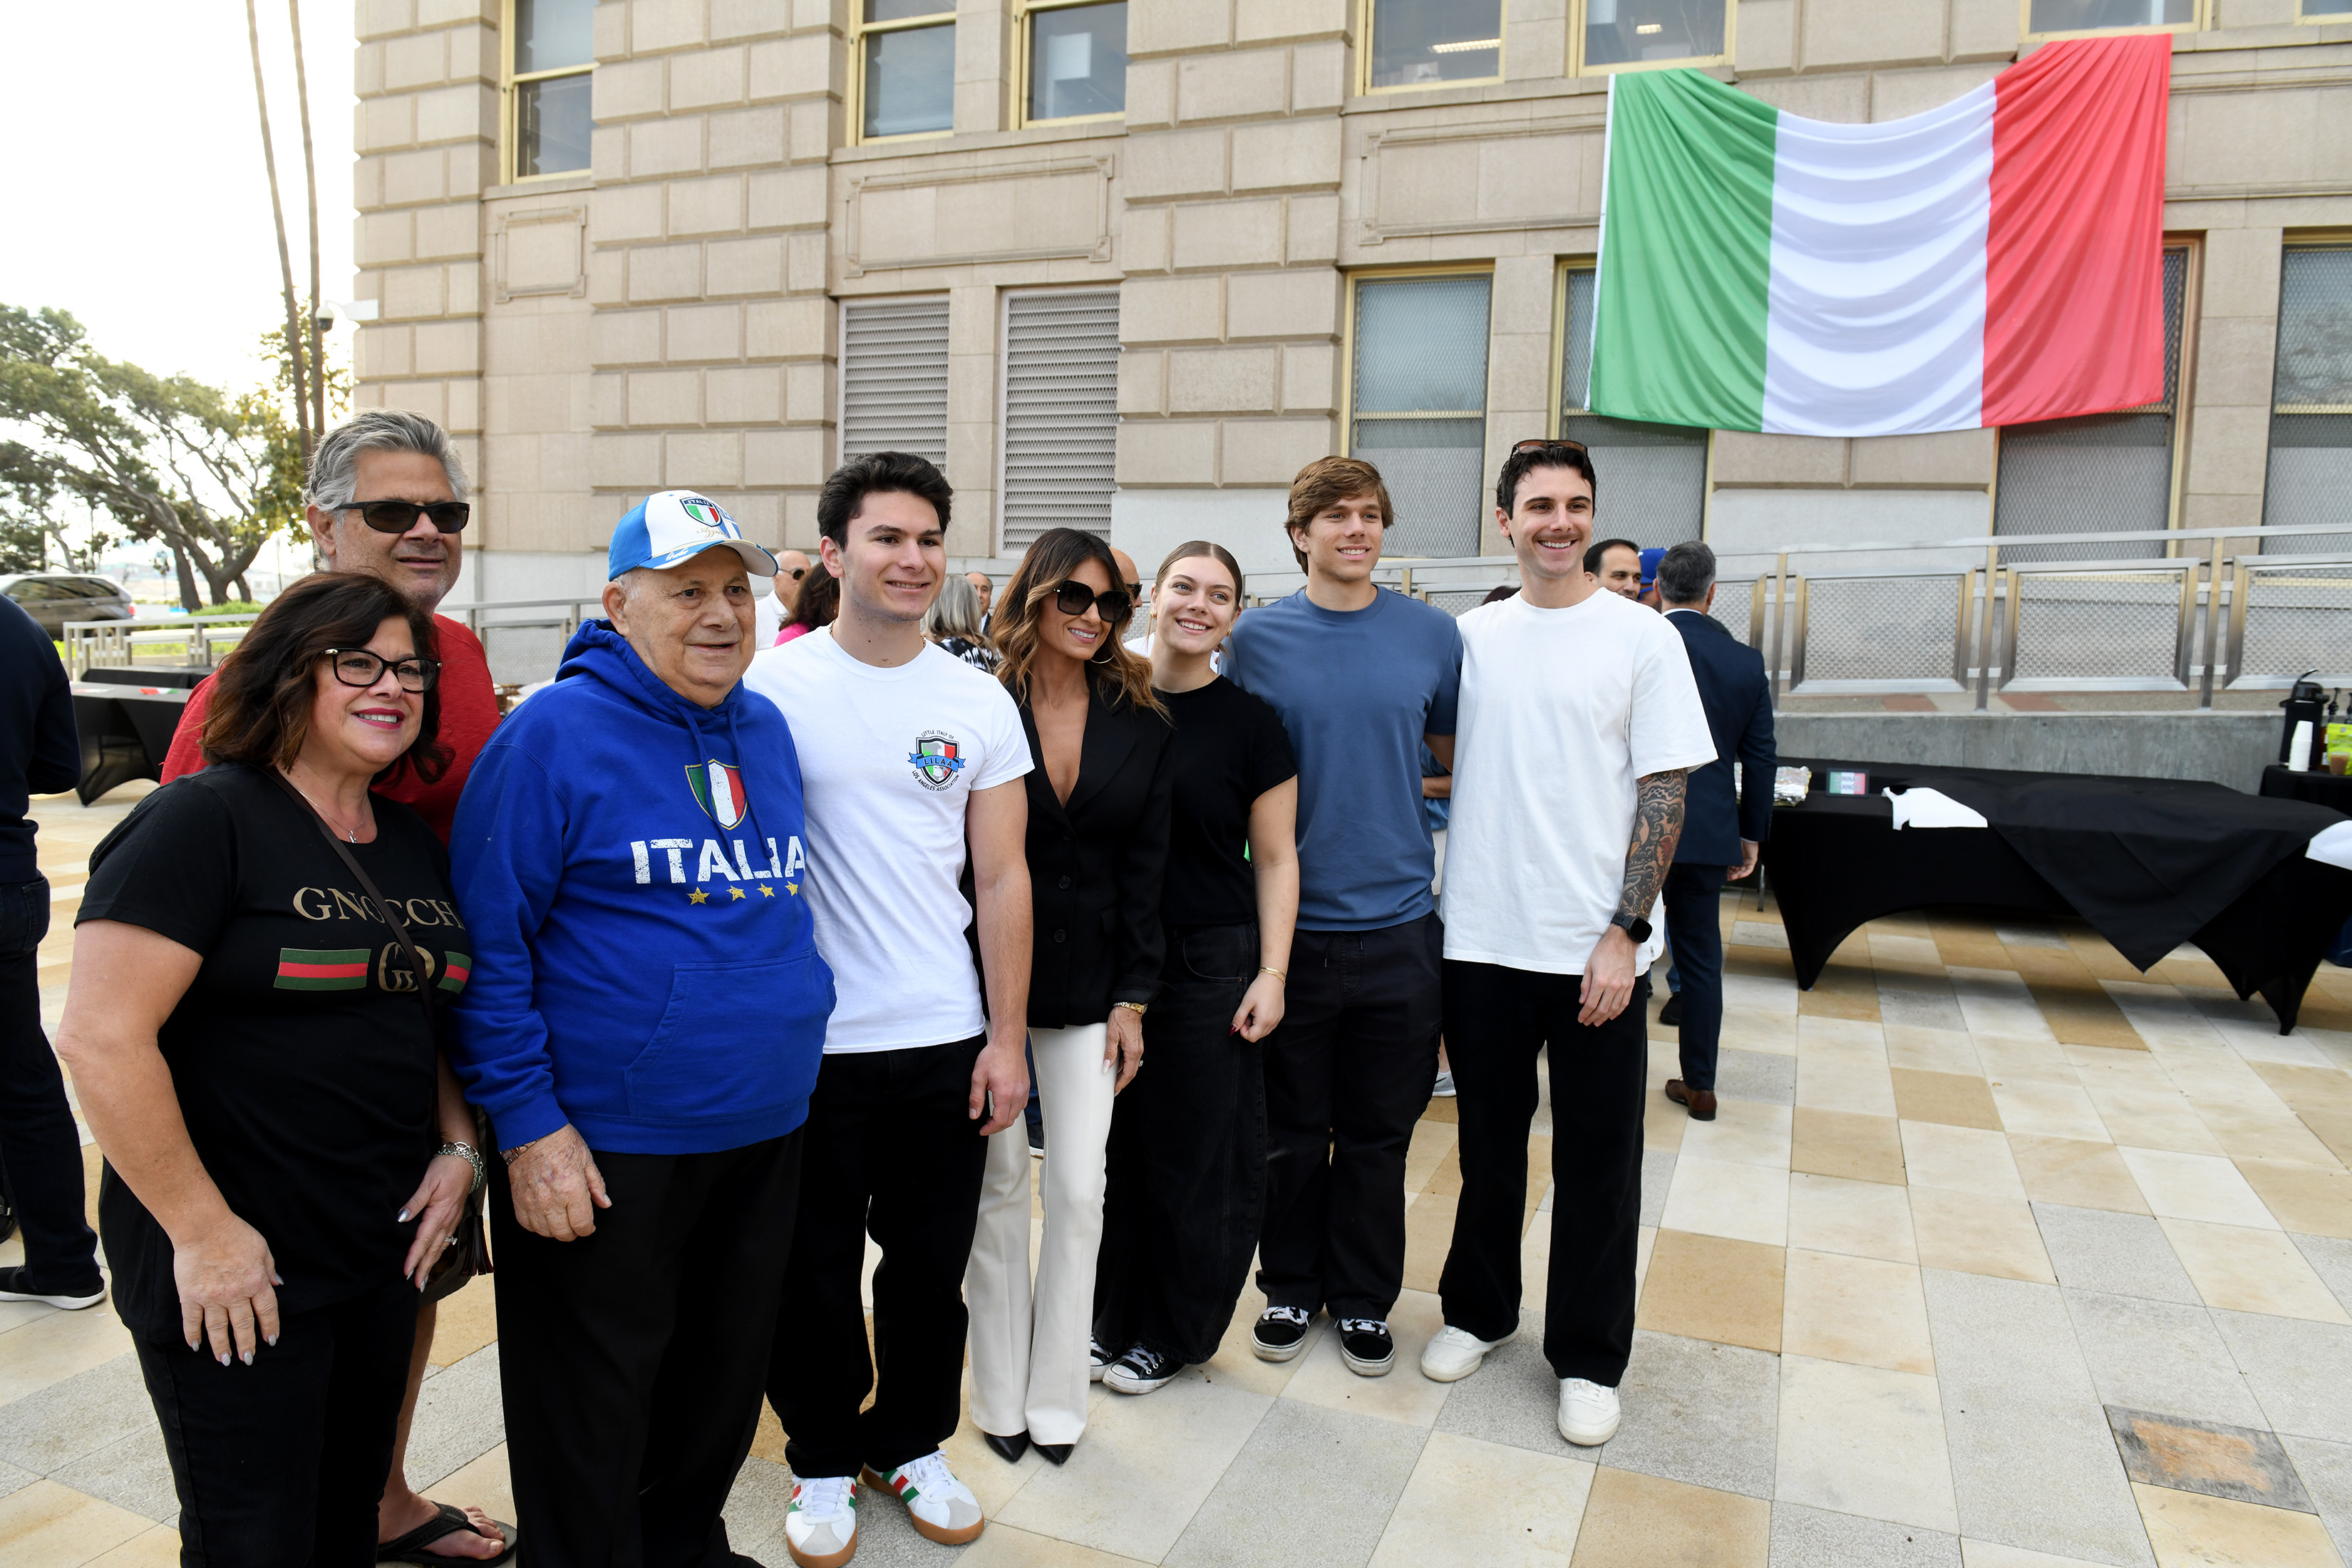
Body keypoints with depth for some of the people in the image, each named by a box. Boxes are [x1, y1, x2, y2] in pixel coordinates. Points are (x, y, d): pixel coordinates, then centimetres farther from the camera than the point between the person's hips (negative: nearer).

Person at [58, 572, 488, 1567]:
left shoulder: (415, 846, 8)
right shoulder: (203, 821, -14)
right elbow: (100, 1039, -20)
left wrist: (457, 1148, 3)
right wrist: (202, 1232, -18)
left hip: (384, 1251, 7)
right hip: (232, 1270, -6)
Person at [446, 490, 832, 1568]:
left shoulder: (767, 731, 7)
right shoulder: (555, 734, -13)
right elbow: (489, 943, -14)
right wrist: (527, 1124, -16)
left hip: (765, 1136, 7)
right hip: (602, 1150, -6)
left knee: (724, 1378, 23)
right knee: (592, 1408, 12)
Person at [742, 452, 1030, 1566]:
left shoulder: (980, 702, 2)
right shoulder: (772, 686, -5)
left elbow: (1002, 878, 4)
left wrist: (1007, 1037, 1)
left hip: (946, 1038, 2)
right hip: (809, 1043, -2)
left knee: (931, 1265, 15)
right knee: (815, 1271, 13)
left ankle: (913, 1444, 38)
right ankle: (822, 1460, 35)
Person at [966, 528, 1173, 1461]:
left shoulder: (1143, 725, 3)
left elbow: (1145, 867, 4)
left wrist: (1133, 997, 0)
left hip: (1090, 985, 2)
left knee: (1079, 1188, 4)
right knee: (999, 1180, 7)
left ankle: (1056, 1397, 21)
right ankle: (1000, 1396, 23)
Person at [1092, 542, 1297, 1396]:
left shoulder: (1249, 722, -3)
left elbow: (1276, 859, -2)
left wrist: (1271, 974, -9)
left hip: (1212, 960, -2)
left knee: (1199, 1156, 6)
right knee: (1118, 1144, 11)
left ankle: (1172, 1335, 25)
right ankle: (1114, 1319, 30)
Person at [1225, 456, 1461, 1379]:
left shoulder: (1432, 635, 1)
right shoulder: (1258, 636, -1)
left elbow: (1460, 753, 12)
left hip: (1398, 922, 1)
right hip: (1292, 922, 0)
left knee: (1378, 1133, 12)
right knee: (1292, 1131, 12)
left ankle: (1363, 1297, 31)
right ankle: (1291, 1287, 32)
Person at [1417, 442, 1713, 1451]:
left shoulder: (1642, 638, -3)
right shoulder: (1470, 636, 6)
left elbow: (1664, 794, -5)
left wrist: (1623, 934, -12)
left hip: (1595, 949, -2)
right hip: (1482, 938, 3)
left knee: (1597, 1162, 8)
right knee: (1488, 1141, 16)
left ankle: (1587, 1357, 25)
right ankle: (1478, 1311, 36)